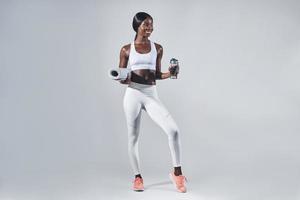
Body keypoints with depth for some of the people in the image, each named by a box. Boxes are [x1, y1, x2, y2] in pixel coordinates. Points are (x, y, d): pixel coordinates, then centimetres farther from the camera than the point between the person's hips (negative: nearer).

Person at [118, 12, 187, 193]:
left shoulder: (157, 48, 10)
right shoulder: (126, 50, 3)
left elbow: (157, 75, 14)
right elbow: (121, 78, 7)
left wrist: (169, 74, -5)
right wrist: (124, 79, -15)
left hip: (152, 95, 1)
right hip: (133, 94, -1)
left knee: (173, 130, -16)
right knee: (133, 137, 5)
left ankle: (177, 173, -5)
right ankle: (138, 177, 20)